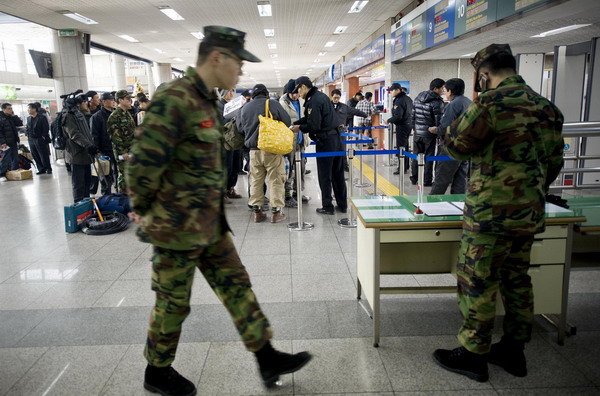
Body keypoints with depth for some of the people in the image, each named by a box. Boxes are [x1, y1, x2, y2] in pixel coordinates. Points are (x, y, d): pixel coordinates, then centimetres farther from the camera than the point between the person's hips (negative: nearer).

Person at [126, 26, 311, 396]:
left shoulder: (206, 100, 10)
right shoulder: (174, 99, -20)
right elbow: (144, 162, -22)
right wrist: (143, 211, -8)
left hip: (210, 223, 9)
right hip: (178, 225, -9)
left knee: (237, 286, 12)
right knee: (173, 303, 9)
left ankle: (268, 358, 24)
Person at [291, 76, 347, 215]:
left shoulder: (313, 101, -16)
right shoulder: (321, 95, 15)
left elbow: (314, 126, -19)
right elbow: (309, 118, 17)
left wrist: (299, 128, -4)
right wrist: (294, 124, 9)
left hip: (325, 141, -9)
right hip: (336, 138, 9)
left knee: (325, 175, 1)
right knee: (338, 173, 14)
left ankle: (327, 207, 9)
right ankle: (342, 205, 22)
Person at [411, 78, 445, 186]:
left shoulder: (417, 99, 7)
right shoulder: (437, 102, -14)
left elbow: (413, 116, 11)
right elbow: (439, 121, -14)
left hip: (417, 133, 6)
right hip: (429, 135, -6)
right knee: (429, 158, 4)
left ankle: (414, 179, 22)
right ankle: (427, 181, 11)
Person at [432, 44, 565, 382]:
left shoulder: (491, 101, -14)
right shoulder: (547, 108, 11)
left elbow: (458, 147, -8)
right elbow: (554, 162, 16)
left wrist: (457, 125, 10)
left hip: (491, 212, -8)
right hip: (530, 214, 8)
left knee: (478, 283, 3)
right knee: (517, 279, 18)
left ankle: (473, 355, 15)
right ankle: (514, 350, 30)